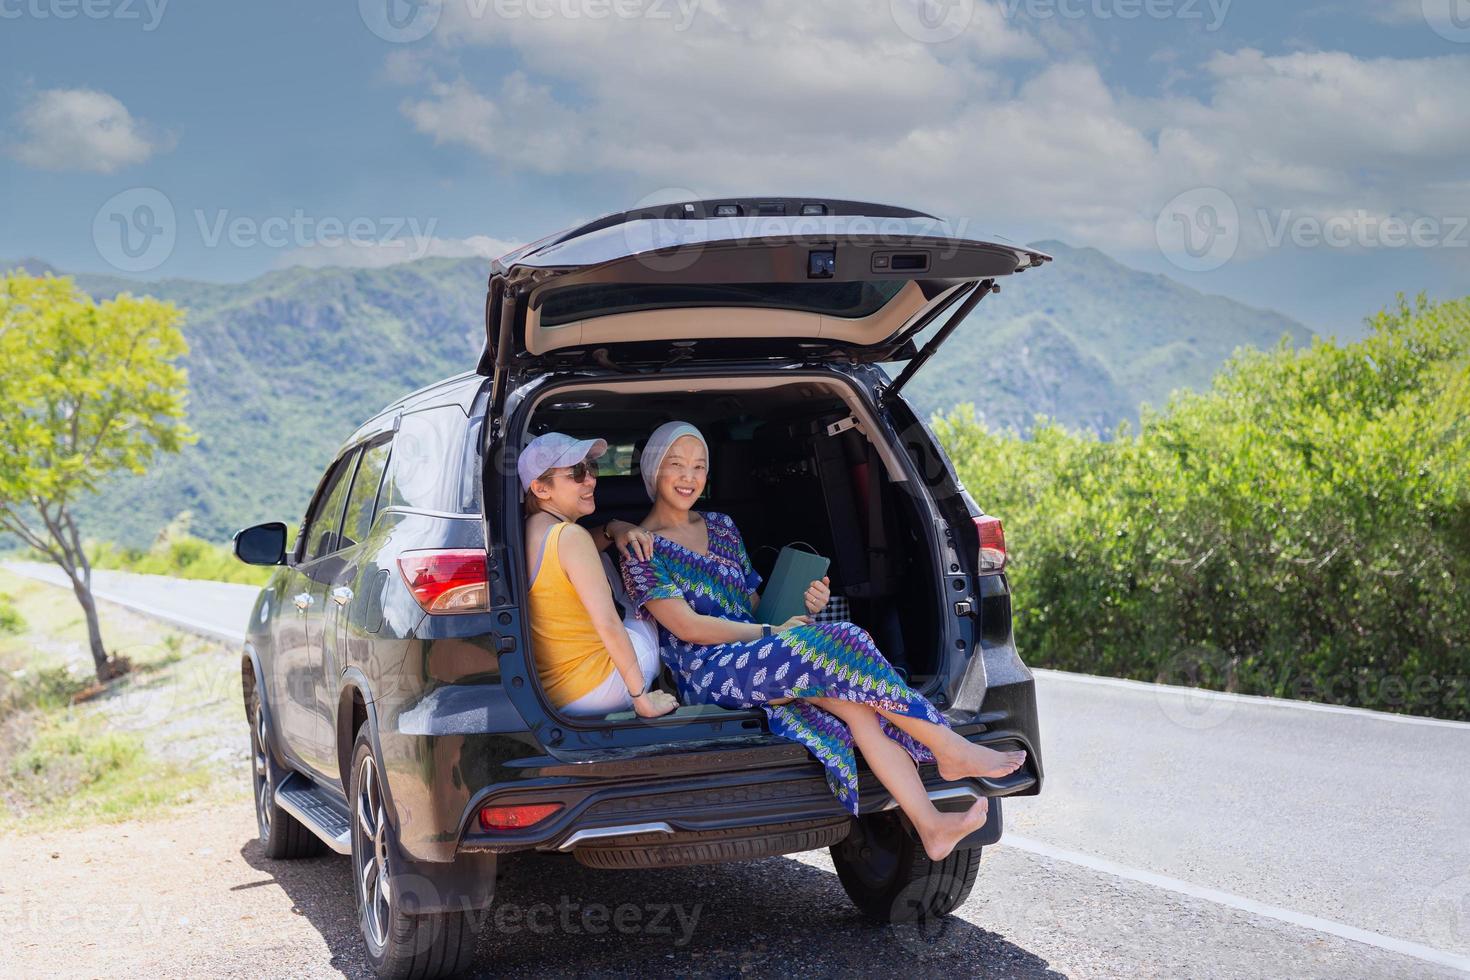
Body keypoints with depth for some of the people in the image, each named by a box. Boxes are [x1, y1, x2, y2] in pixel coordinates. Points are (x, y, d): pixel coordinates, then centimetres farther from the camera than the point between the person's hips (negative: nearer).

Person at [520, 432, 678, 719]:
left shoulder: (530, 528, 3)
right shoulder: (570, 536, -23)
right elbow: (608, 625, -26)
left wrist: (612, 529, 3)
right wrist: (642, 699, -19)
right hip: (589, 694, -8)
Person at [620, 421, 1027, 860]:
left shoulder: (721, 527, 21)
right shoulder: (642, 548, 0)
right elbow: (686, 626, -10)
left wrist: (803, 607, 0)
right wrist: (772, 633, -12)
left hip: (753, 660, 6)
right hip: (704, 675, -6)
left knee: (851, 701, -26)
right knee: (833, 647, -28)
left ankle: (929, 824, -37)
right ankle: (948, 749, -21)